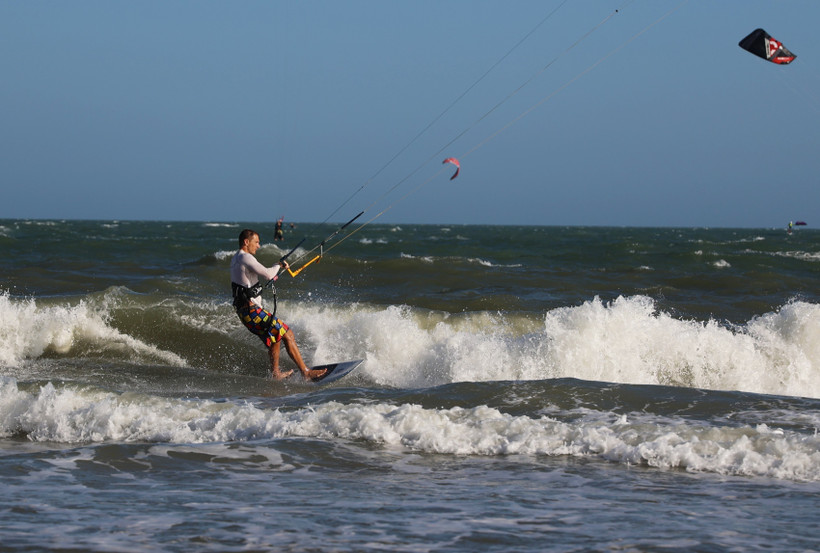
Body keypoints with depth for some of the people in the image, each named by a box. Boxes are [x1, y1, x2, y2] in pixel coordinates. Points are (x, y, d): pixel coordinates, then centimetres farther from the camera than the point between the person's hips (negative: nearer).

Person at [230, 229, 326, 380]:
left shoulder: (235, 259, 14)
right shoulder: (246, 258, -17)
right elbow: (267, 274, -25)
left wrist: (268, 278, 23)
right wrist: (279, 266, -6)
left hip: (243, 311, 10)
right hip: (252, 310, -10)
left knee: (275, 335, 26)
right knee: (287, 334, -7)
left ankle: (275, 373, 32)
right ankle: (305, 372, -7)